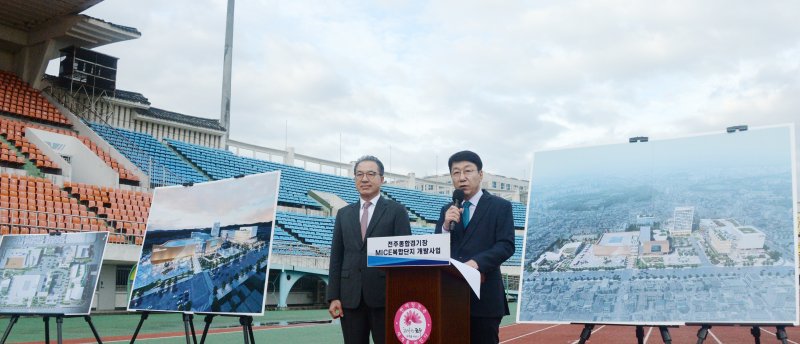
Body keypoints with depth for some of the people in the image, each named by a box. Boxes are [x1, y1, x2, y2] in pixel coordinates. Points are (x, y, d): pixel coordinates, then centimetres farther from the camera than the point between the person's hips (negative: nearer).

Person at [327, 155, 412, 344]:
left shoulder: (396, 211, 3)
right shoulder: (344, 214, 14)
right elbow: (336, 257, 11)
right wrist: (333, 296, 3)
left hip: (384, 295, -3)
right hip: (350, 297, 3)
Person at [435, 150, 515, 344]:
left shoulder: (500, 207, 3)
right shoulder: (447, 210, 16)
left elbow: (506, 245, -8)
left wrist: (477, 262, -24)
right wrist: (447, 225, -9)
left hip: (484, 295, -4)